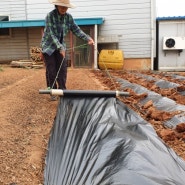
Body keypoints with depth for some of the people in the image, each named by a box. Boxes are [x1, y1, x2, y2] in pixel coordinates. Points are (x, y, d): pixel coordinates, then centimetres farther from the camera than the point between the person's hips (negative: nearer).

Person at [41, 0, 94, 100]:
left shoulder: (69, 17, -6)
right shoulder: (50, 16, -20)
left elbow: (77, 30, -8)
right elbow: (51, 34, -26)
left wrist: (88, 38, -25)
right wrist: (60, 48, -36)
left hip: (60, 46, 4)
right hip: (48, 46, -4)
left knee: (62, 69, 1)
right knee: (51, 70, -1)